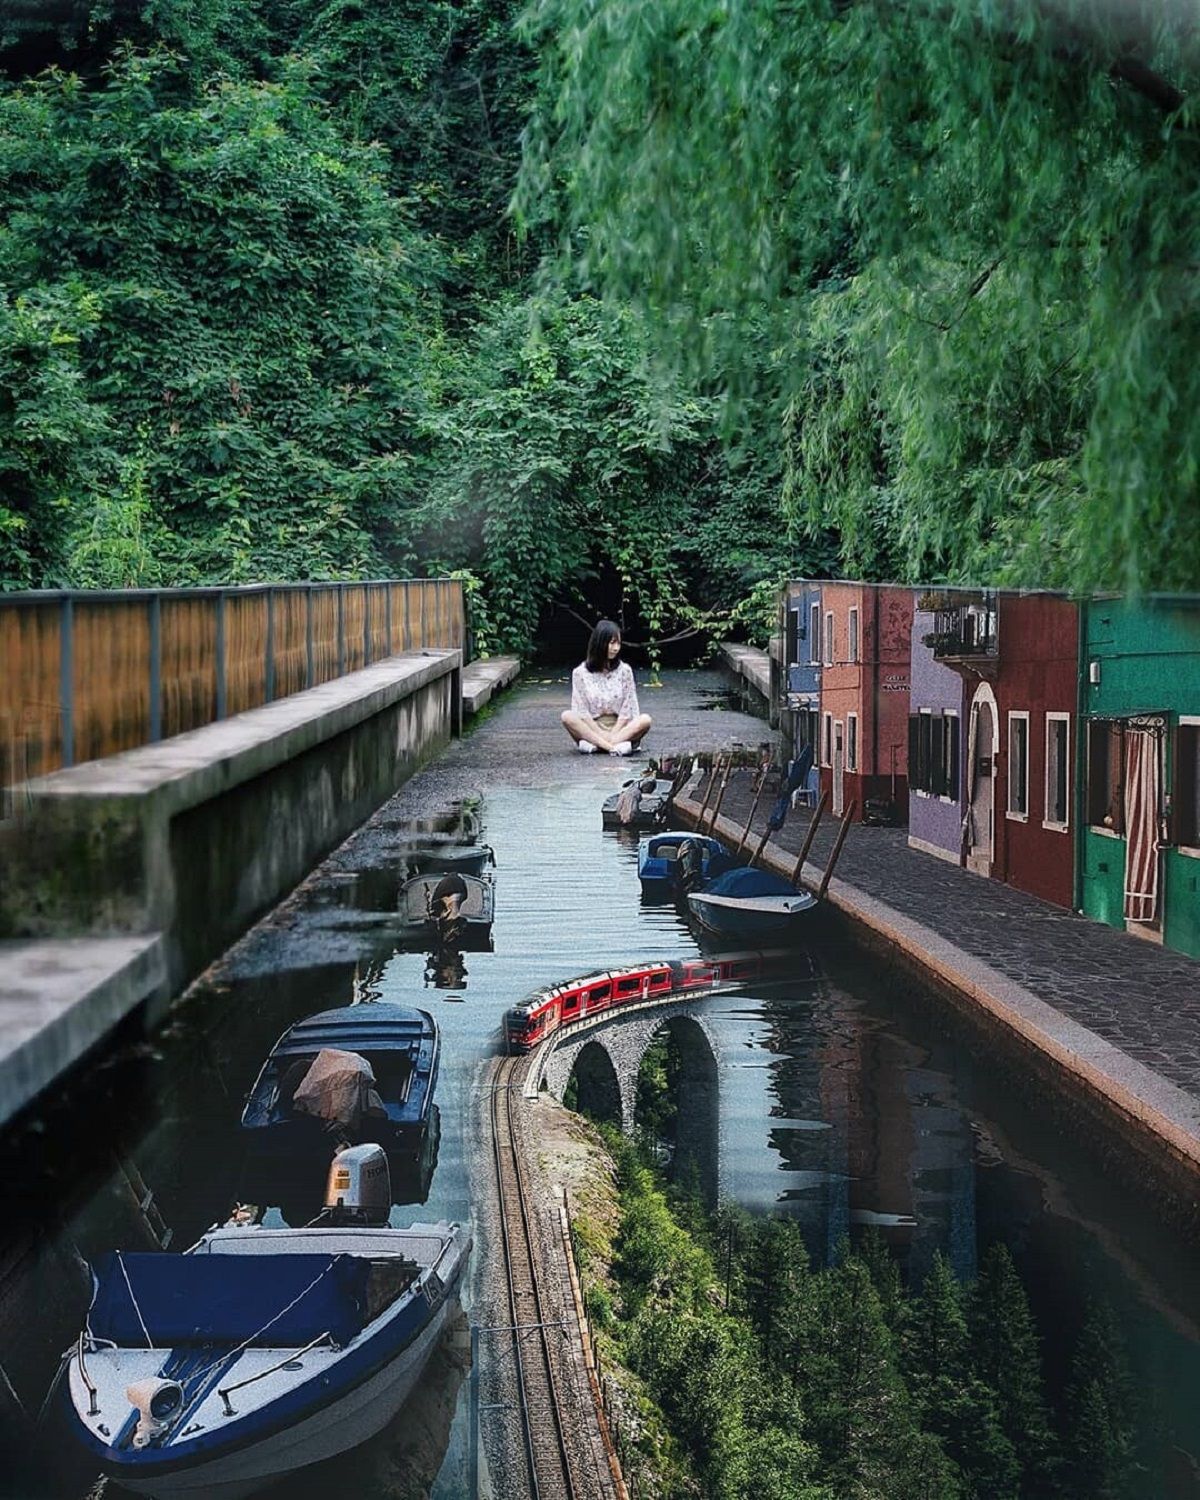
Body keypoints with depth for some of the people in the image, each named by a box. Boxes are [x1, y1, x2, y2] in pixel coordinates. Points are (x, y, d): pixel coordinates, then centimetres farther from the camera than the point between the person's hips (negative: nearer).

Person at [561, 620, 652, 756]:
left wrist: (612, 735, -13)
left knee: (645, 720, -28)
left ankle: (593, 743, -36)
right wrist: (603, 734, -16)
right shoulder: (580, 673, 0)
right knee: (567, 716, -29)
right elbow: (581, 710, -3)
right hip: (591, 727, -1)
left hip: (619, 726, 1)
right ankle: (616, 746, -38)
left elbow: (627, 709, 1)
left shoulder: (624, 670, 4)